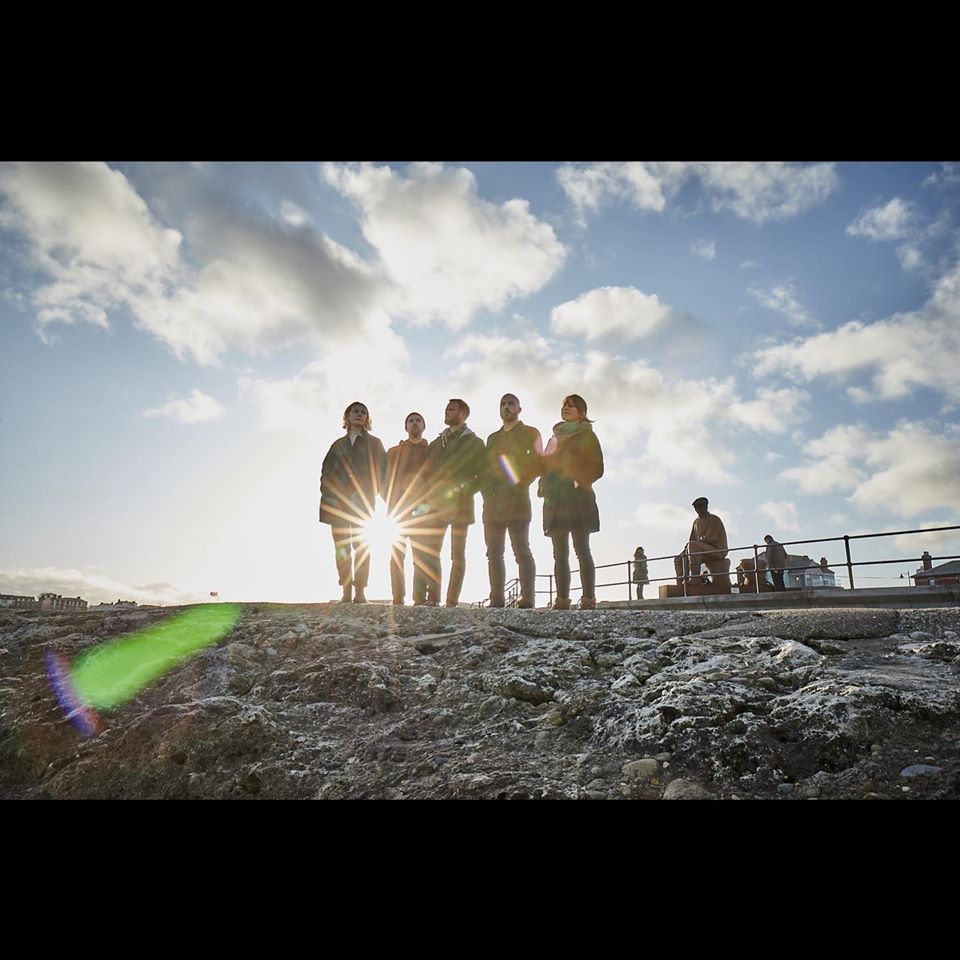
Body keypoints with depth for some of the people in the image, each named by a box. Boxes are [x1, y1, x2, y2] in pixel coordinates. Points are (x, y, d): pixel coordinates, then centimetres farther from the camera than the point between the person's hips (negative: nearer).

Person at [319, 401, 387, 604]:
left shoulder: (374, 443, 13)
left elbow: (382, 471, 5)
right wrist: (328, 496, -2)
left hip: (363, 503, -2)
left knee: (362, 546, -8)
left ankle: (360, 592, -6)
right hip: (338, 503, 2)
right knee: (341, 547, -2)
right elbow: (326, 471, 12)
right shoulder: (338, 445, 19)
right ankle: (346, 592, 0)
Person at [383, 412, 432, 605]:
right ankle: (398, 600, 1)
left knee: (421, 557, -6)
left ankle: (420, 600, -6)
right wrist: (390, 503, -2)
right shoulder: (394, 451, 18)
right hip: (397, 511, 2)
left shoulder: (431, 451, 13)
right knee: (396, 556, -1)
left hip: (421, 512, -1)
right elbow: (385, 479, 12)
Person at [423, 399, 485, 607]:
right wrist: (430, 497, 2)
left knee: (457, 555, 0)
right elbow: (429, 472, 17)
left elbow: (482, 475, 0)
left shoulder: (474, 443, 5)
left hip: (460, 506, -4)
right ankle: (433, 597, 0)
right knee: (431, 552, -3)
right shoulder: (437, 443, 19)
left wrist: (464, 492, -12)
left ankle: (452, 600, 0)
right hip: (437, 505, 4)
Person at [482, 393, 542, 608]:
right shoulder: (492, 438, 25)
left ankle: (527, 599, -10)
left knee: (522, 551, -9)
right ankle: (496, 600, 2)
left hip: (516, 501, -5)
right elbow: (486, 468, 22)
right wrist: (486, 490, 5)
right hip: (492, 503, 5)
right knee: (494, 554, 1)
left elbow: (538, 463, 1)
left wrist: (518, 483, -9)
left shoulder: (530, 433, 10)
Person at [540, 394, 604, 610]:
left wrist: (580, 480, -14)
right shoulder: (555, 437, 23)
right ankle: (562, 599, 3)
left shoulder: (586, 435, 6)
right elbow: (545, 465, 22)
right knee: (560, 553, 2)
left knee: (582, 550, -8)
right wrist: (543, 485, 4)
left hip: (577, 497, -6)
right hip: (555, 499, 6)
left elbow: (597, 467, -1)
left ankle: (588, 599, -9)